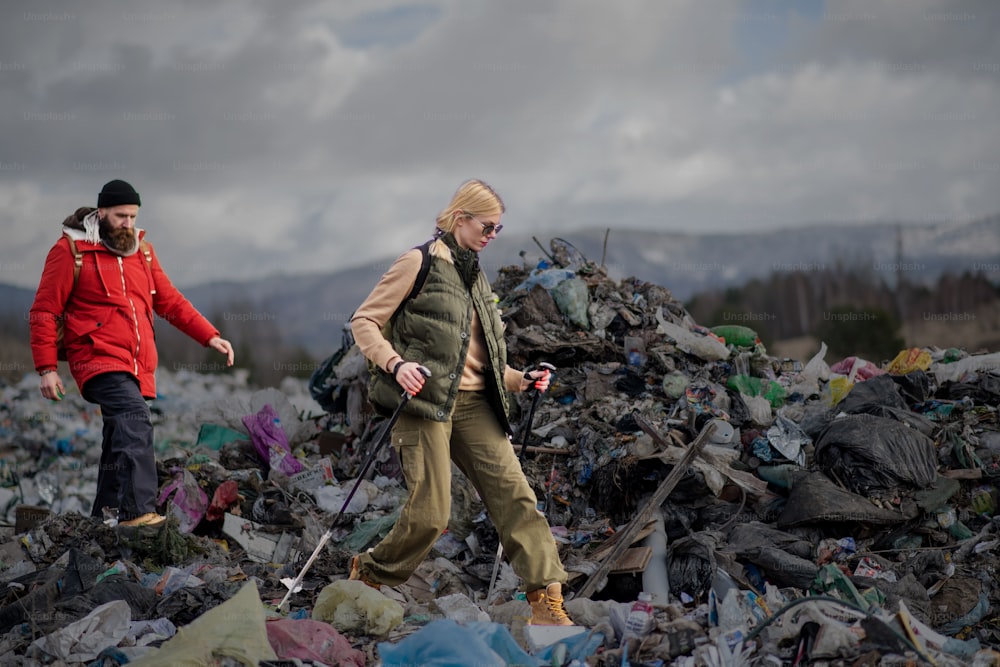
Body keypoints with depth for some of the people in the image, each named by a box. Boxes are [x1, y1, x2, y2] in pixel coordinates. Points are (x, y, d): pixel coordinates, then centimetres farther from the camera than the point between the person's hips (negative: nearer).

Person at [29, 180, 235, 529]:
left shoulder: (142, 250, 17)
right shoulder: (71, 250, -1)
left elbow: (170, 301, 20)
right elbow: (44, 311, 0)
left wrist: (210, 337, 8)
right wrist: (47, 368, -8)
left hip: (138, 367, 7)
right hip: (98, 359, -7)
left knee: (121, 445, 10)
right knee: (135, 419, -29)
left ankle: (104, 515, 21)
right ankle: (139, 511, -39)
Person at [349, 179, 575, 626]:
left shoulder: (476, 277, 21)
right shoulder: (420, 262, -1)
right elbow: (364, 321, -3)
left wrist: (519, 380, 10)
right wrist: (395, 363, -20)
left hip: (473, 403, 7)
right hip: (423, 399, -7)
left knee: (513, 491, -8)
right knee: (431, 513, -10)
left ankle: (545, 599, -11)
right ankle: (369, 572, 16)